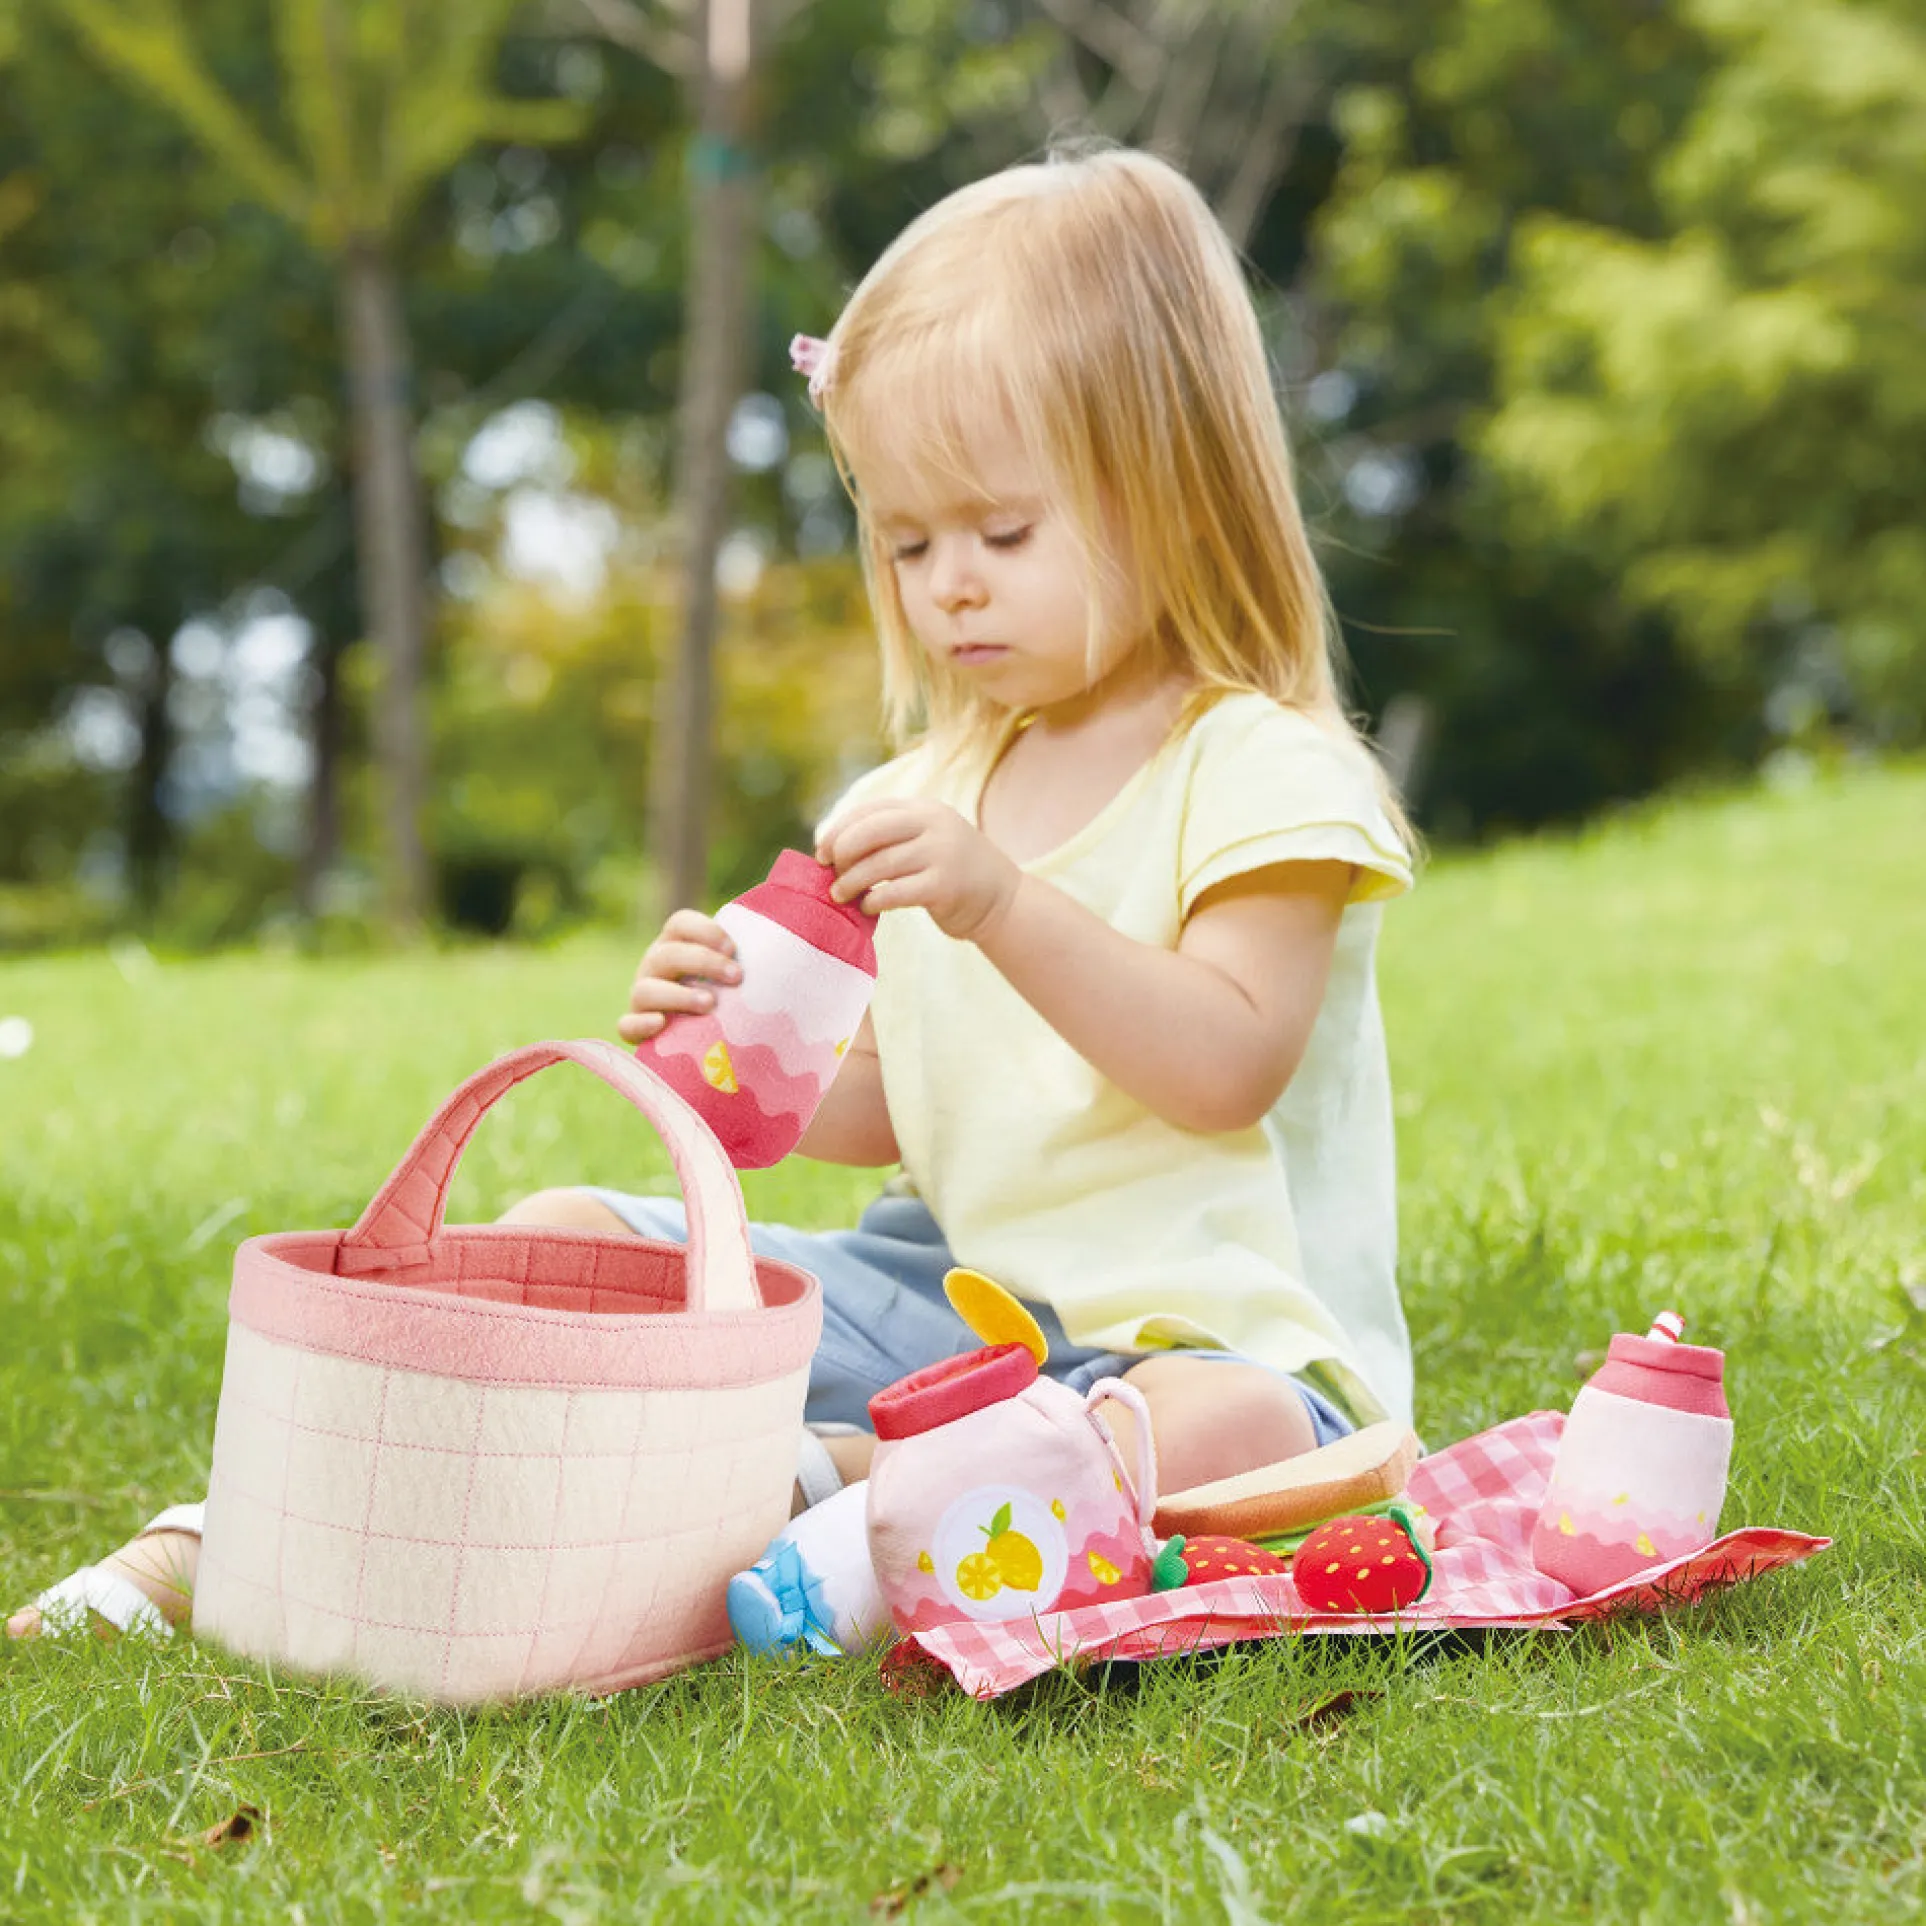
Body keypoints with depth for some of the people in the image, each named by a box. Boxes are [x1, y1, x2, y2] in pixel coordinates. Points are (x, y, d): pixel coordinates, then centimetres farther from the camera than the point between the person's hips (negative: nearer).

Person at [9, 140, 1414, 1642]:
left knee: (1237, 1437, -40)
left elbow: (1228, 1067, -22)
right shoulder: (941, 787, 12)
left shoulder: (1263, 771, -9)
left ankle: (830, 1481, -33)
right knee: (559, 1239, -2)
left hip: (1198, 1330, -6)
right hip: (943, 1287, 6)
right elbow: (879, 1109, 11)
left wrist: (1002, 904, -31)